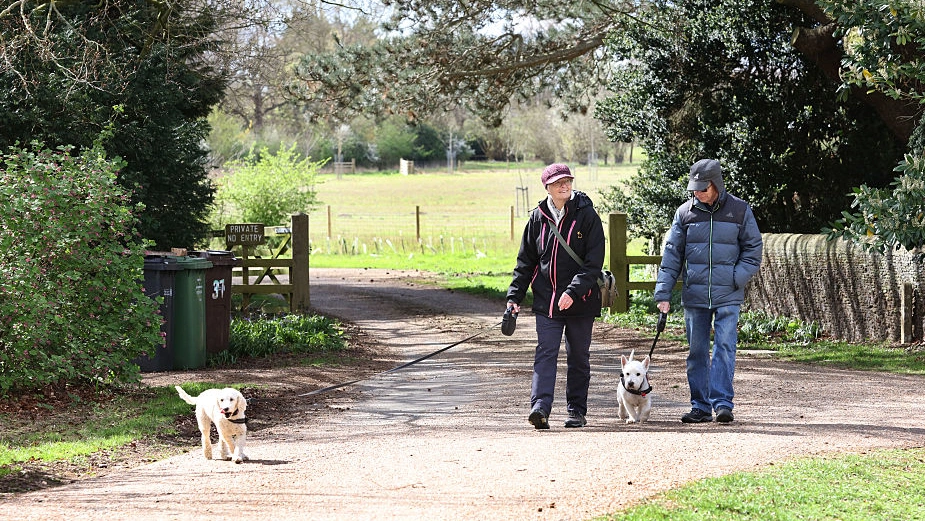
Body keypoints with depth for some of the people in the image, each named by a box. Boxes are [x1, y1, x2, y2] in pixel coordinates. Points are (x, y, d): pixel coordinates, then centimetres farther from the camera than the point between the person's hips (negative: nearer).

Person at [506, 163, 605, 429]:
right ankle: (540, 407, -21)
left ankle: (577, 410, 18)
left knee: (579, 357, 8)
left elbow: (594, 261, -10)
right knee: (545, 353, -10)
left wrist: (573, 291, -20)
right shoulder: (538, 218, 5)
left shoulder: (586, 215, -5)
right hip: (546, 300, 2)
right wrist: (514, 296, 5)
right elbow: (526, 261, 12)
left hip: (580, 301, -2)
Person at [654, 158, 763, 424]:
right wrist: (663, 292, -1)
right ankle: (700, 406, 11)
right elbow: (672, 253, 6)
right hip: (694, 295, 2)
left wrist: (738, 277, -8)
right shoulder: (685, 213, 5)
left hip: (728, 296, -2)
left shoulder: (739, 210, 1)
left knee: (724, 347, -10)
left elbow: (753, 248, 7)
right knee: (697, 351, 5)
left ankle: (722, 402, -8)